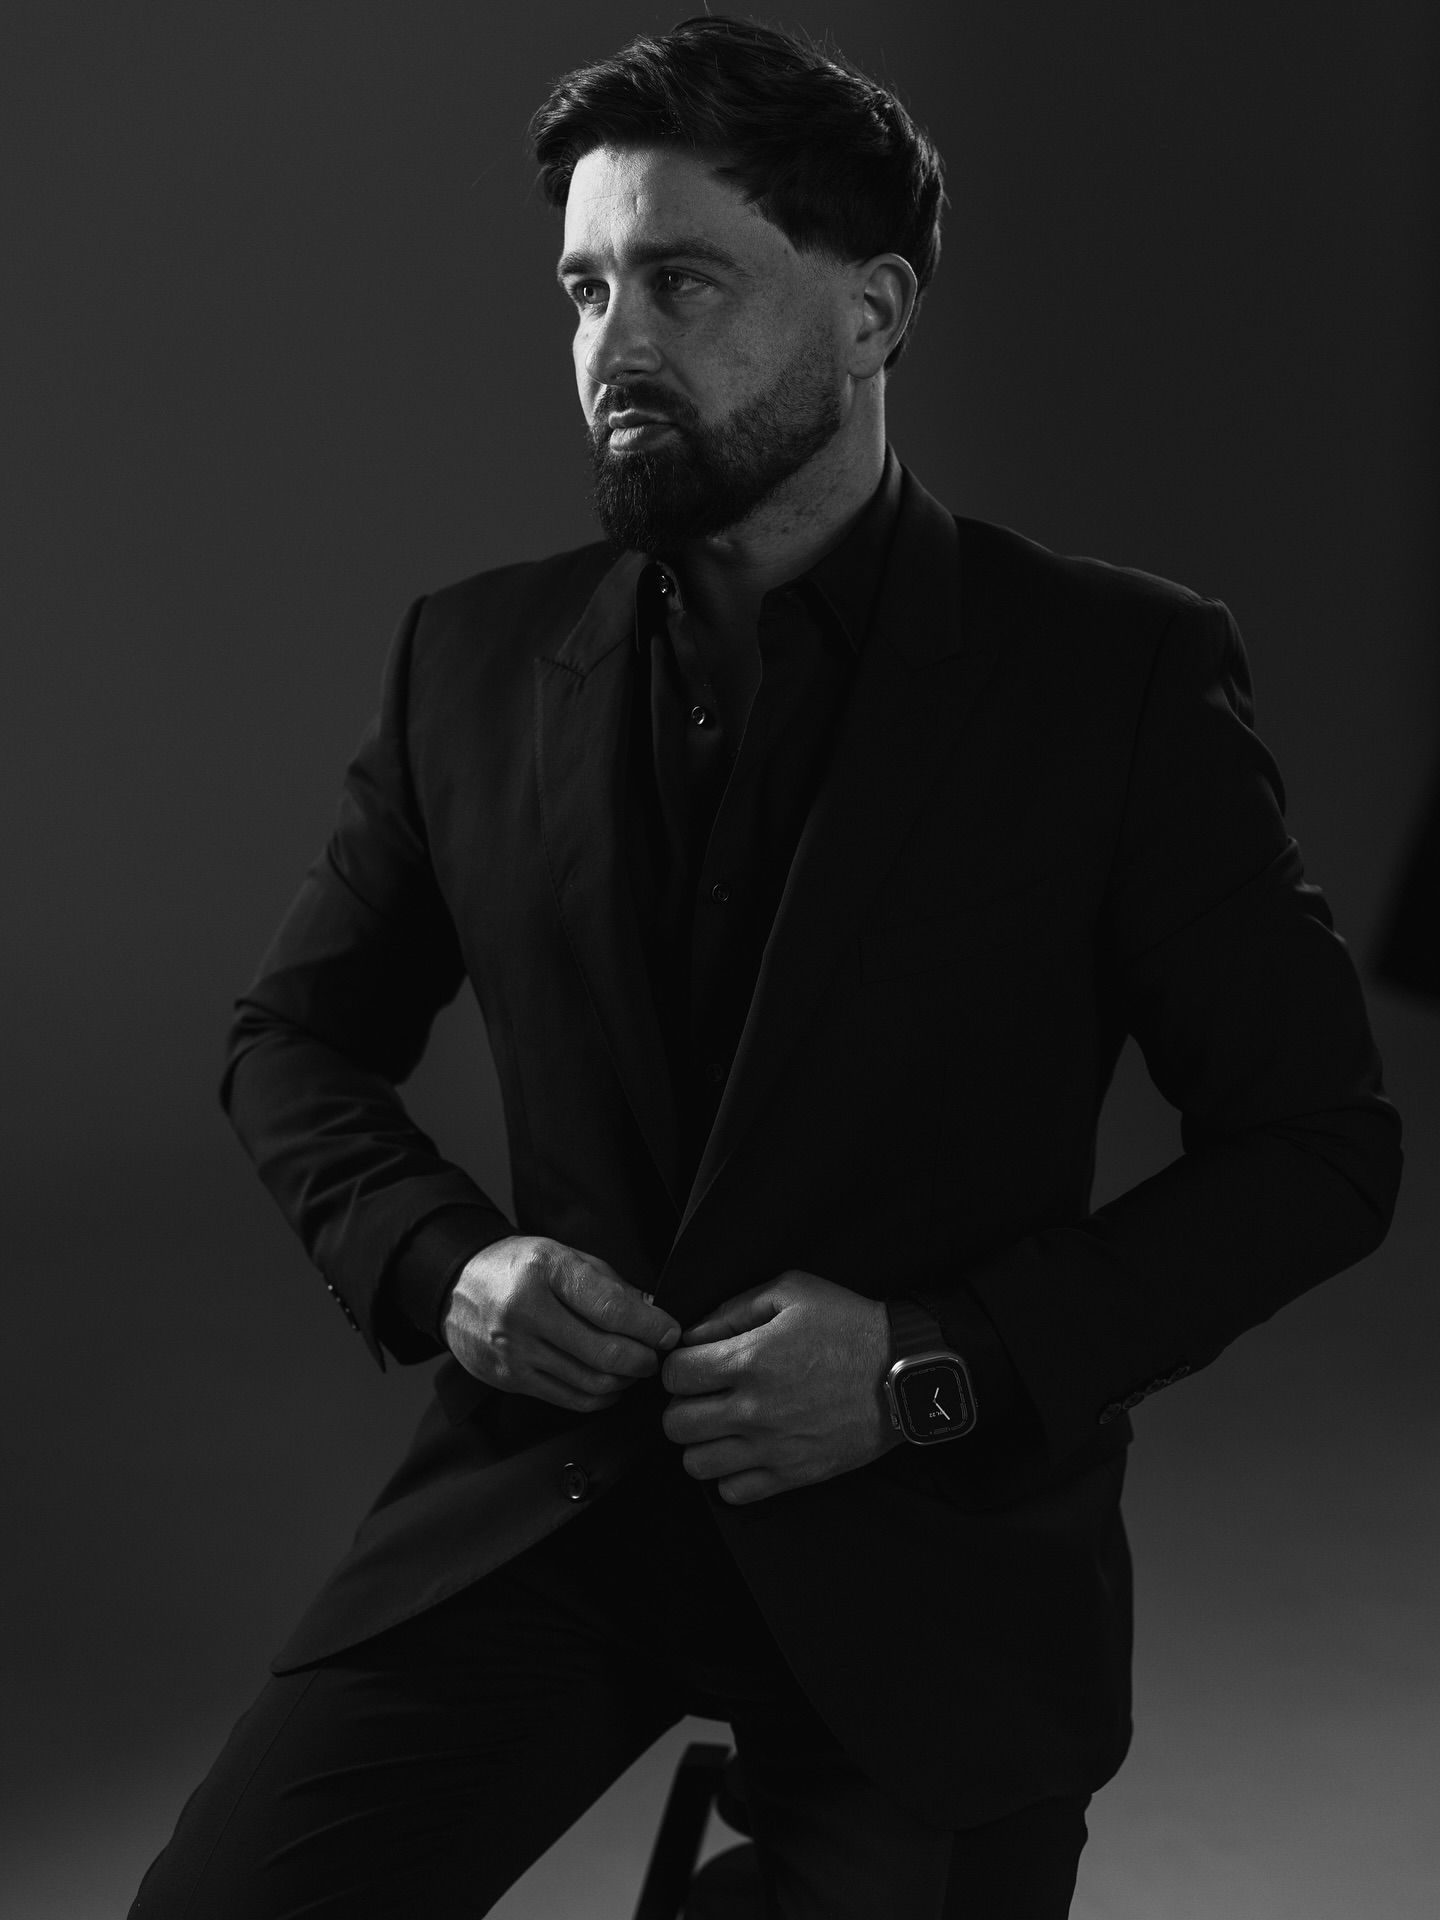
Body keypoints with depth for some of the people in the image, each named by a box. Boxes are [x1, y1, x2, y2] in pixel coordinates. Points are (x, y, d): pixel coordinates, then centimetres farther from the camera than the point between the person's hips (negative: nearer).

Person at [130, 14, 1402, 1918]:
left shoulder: (1118, 673, -6)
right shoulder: (477, 658, 4)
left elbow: (1322, 1146, -3)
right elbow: (295, 1038, 15)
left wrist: (940, 1365, -15)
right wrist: (437, 1262, -5)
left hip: (931, 1544, -1)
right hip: (544, 1492, 2)